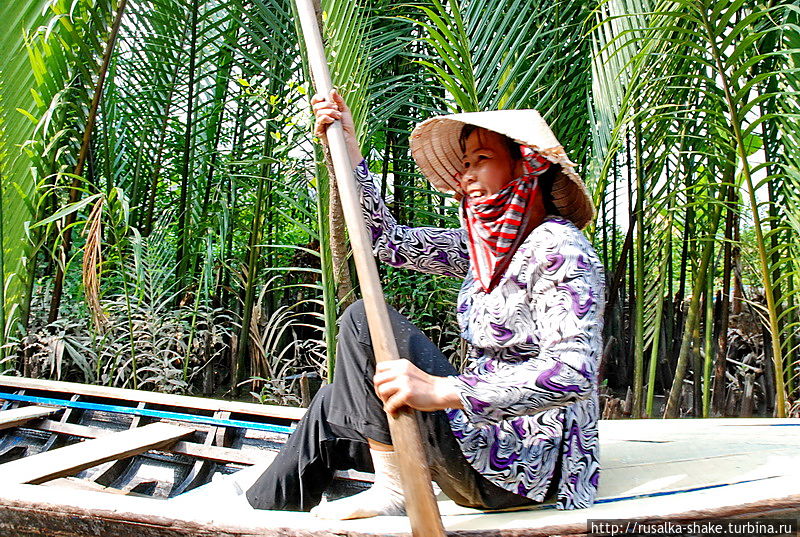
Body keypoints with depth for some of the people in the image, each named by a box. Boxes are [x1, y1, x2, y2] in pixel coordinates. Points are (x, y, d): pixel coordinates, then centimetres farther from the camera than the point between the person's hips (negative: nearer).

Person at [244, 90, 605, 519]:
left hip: (526, 468, -9)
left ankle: (391, 491, -7)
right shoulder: (484, 244, 9)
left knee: (364, 319, -14)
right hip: (488, 436, 9)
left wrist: (443, 390, -41)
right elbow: (391, 242, 8)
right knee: (333, 408, 13)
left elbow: (573, 372, -30)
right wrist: (346, 147, 3)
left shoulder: (557, 247, -17)